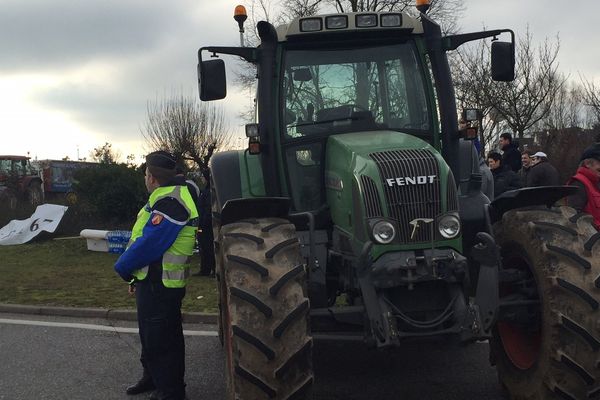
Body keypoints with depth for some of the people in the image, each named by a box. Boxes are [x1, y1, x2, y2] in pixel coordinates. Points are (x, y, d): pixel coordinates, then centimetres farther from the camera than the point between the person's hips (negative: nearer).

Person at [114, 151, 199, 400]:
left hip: (158, 285, -11)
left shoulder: (170, 202, -22)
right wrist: (137, 276, 19)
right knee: (151, 334, 24)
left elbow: (149, 244, -26)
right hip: (152, 281, 11)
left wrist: (123, 268, -10)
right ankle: (153, 378, 41)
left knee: (160, 340, 0)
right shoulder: (165, 198, 14)